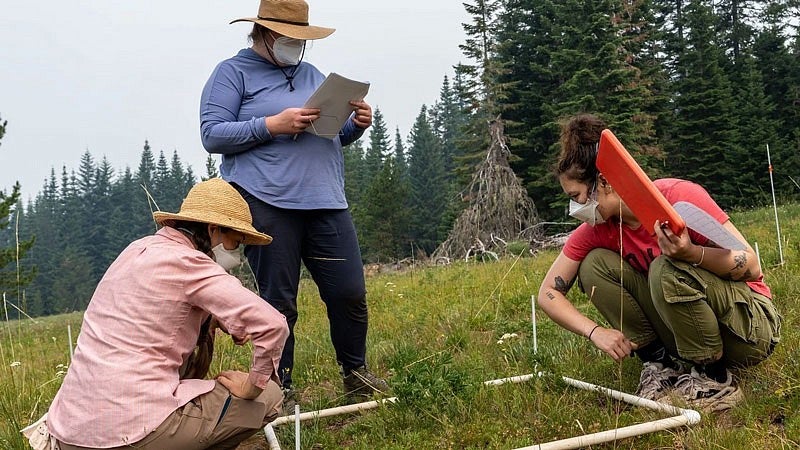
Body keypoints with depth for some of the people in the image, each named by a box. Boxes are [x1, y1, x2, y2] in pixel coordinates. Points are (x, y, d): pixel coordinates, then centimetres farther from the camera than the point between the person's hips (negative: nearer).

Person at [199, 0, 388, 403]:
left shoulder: (313, 75, 24)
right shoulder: (233, 73, 6)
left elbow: (336, 135, 26)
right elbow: (212, 135, -4)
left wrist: (357, 124, 3)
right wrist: (272, 125, -14)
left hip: (326, 202, 5)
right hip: (267, 203, -5)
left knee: (350, 293, 2)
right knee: (278, 302, 0)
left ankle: (355, 373, 22)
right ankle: (280, 387, 17)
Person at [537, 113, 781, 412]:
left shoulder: (679, 196, -22)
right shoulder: (594, 230, -7)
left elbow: (751, 266, -19)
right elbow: (548, 293, -6)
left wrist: (691, 253, -39)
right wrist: (595, 331, -20)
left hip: (752, 324, -4)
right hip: (684, 337, 5)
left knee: (667, 268, -33)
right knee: (595, 264, -12)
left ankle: (714, 378, -14)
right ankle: (661, 361, -7)